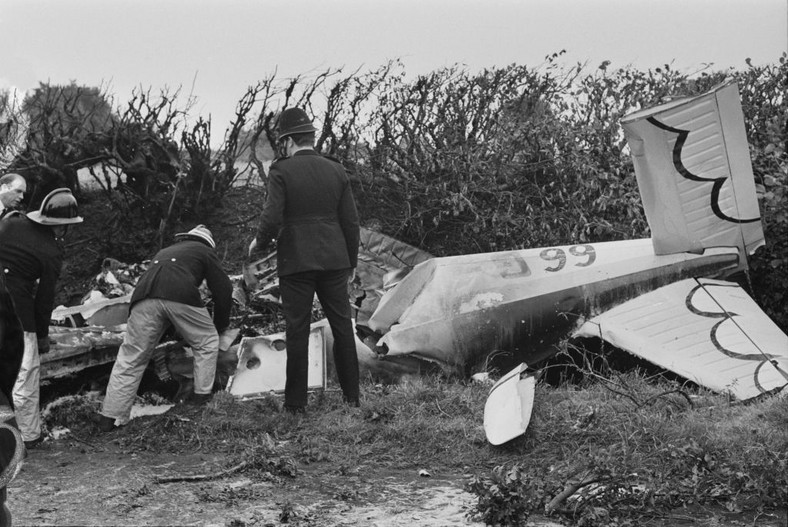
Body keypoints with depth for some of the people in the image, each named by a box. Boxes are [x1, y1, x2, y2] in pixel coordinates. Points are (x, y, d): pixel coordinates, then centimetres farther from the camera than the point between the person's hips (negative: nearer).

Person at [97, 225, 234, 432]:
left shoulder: (163, 253, 44)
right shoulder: (204, 251, 30)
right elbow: (223, 289, 22)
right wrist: (221, 328, 34)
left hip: (144, 298, 4)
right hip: (181, 296, -4)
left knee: (130, 358, 7)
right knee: (207, 343, 19)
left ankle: (109, 419, 3)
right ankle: (201, 397, 17)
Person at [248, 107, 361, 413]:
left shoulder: (281, 171, -7)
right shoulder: (336, 171, 6)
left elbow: (272, 218, -14)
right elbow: (351, 222, 6)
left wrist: (259, 244, 5)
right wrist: (351, 262, 16)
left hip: (296, 262, -3)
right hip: (334, 261, 4)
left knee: (297, 330, 3)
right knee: (342, 325, 11)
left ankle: (296, 402, 9)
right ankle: (351, 395, 16)